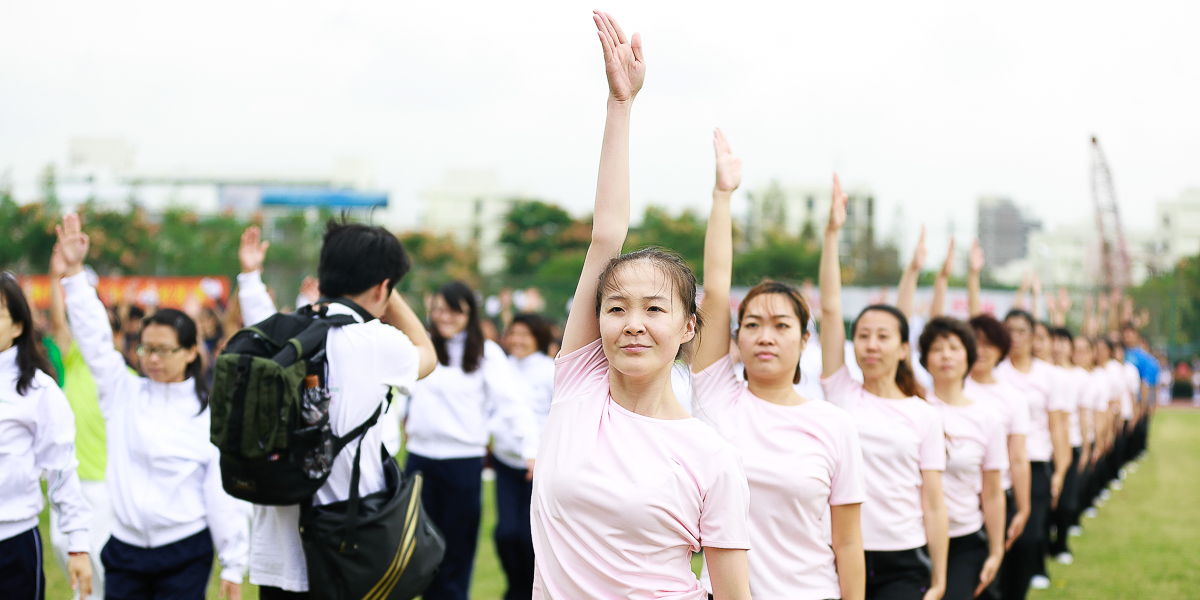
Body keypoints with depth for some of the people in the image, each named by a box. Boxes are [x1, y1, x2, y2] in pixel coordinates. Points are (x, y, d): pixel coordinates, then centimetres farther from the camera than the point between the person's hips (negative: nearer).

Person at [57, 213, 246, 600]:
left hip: (185, 553, -3)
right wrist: (73, 271, -10)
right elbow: (94, 339, -1)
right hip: (123, 549, 3)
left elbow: (223, 492, -3)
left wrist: (233, 567, -4)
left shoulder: (209, 412, -3)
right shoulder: (123, 393, 5)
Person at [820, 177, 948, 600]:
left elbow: (933, 503, 3)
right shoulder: (841, 394, 4)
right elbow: (830, 309, -3)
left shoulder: (923, 416, 3)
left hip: (903, 564, -1)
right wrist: (832, 231, -8)